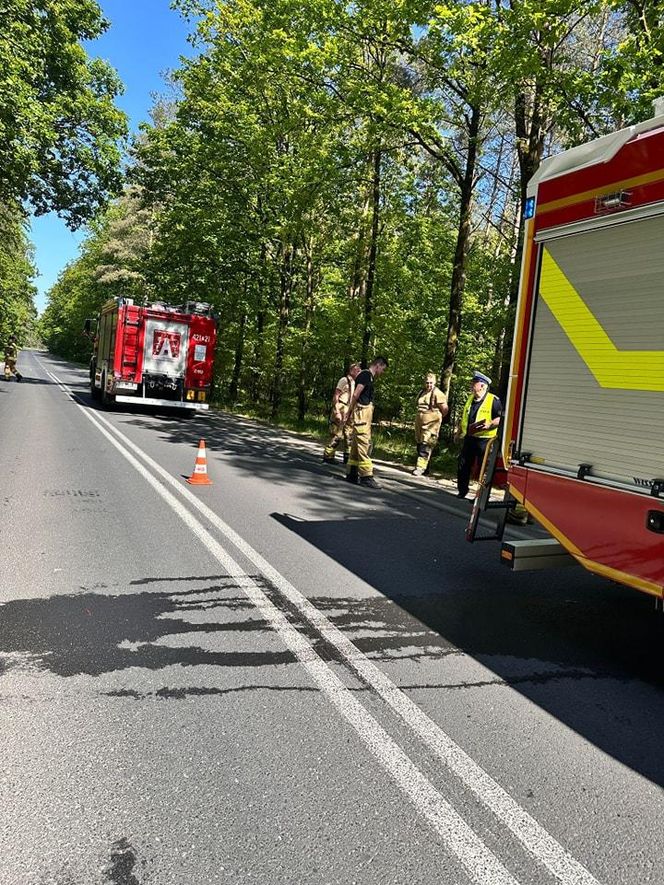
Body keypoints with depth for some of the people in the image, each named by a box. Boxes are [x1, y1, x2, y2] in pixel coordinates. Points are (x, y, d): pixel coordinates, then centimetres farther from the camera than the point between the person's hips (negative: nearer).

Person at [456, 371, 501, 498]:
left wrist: (489, 425, -25)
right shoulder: (470, 398, 14)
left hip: (484, 440, -7)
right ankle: (462, 490, 22)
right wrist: (460, 431, 19)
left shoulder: (493, 400, -8)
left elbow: (500, 418, -11)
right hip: (469, 438, 7)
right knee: (462, 465, 8)